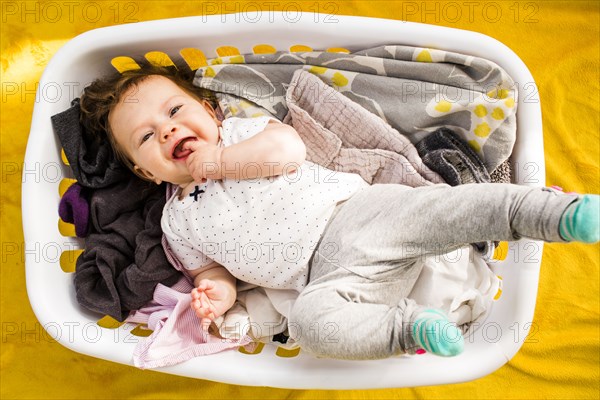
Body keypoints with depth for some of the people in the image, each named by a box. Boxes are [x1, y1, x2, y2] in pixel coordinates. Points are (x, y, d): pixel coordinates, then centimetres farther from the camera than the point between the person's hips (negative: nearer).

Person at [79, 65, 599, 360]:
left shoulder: (239, 130, 10)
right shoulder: (179, 221, 15)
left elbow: (289, 149, -9)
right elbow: (212, 270, 20)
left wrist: (212, 161, -5)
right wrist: (215, 293, -5)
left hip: (357, 210, 0)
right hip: (329, 276, 1)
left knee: (451, 206, -21)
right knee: (309, 320, -30)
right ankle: (408, 324, -20)